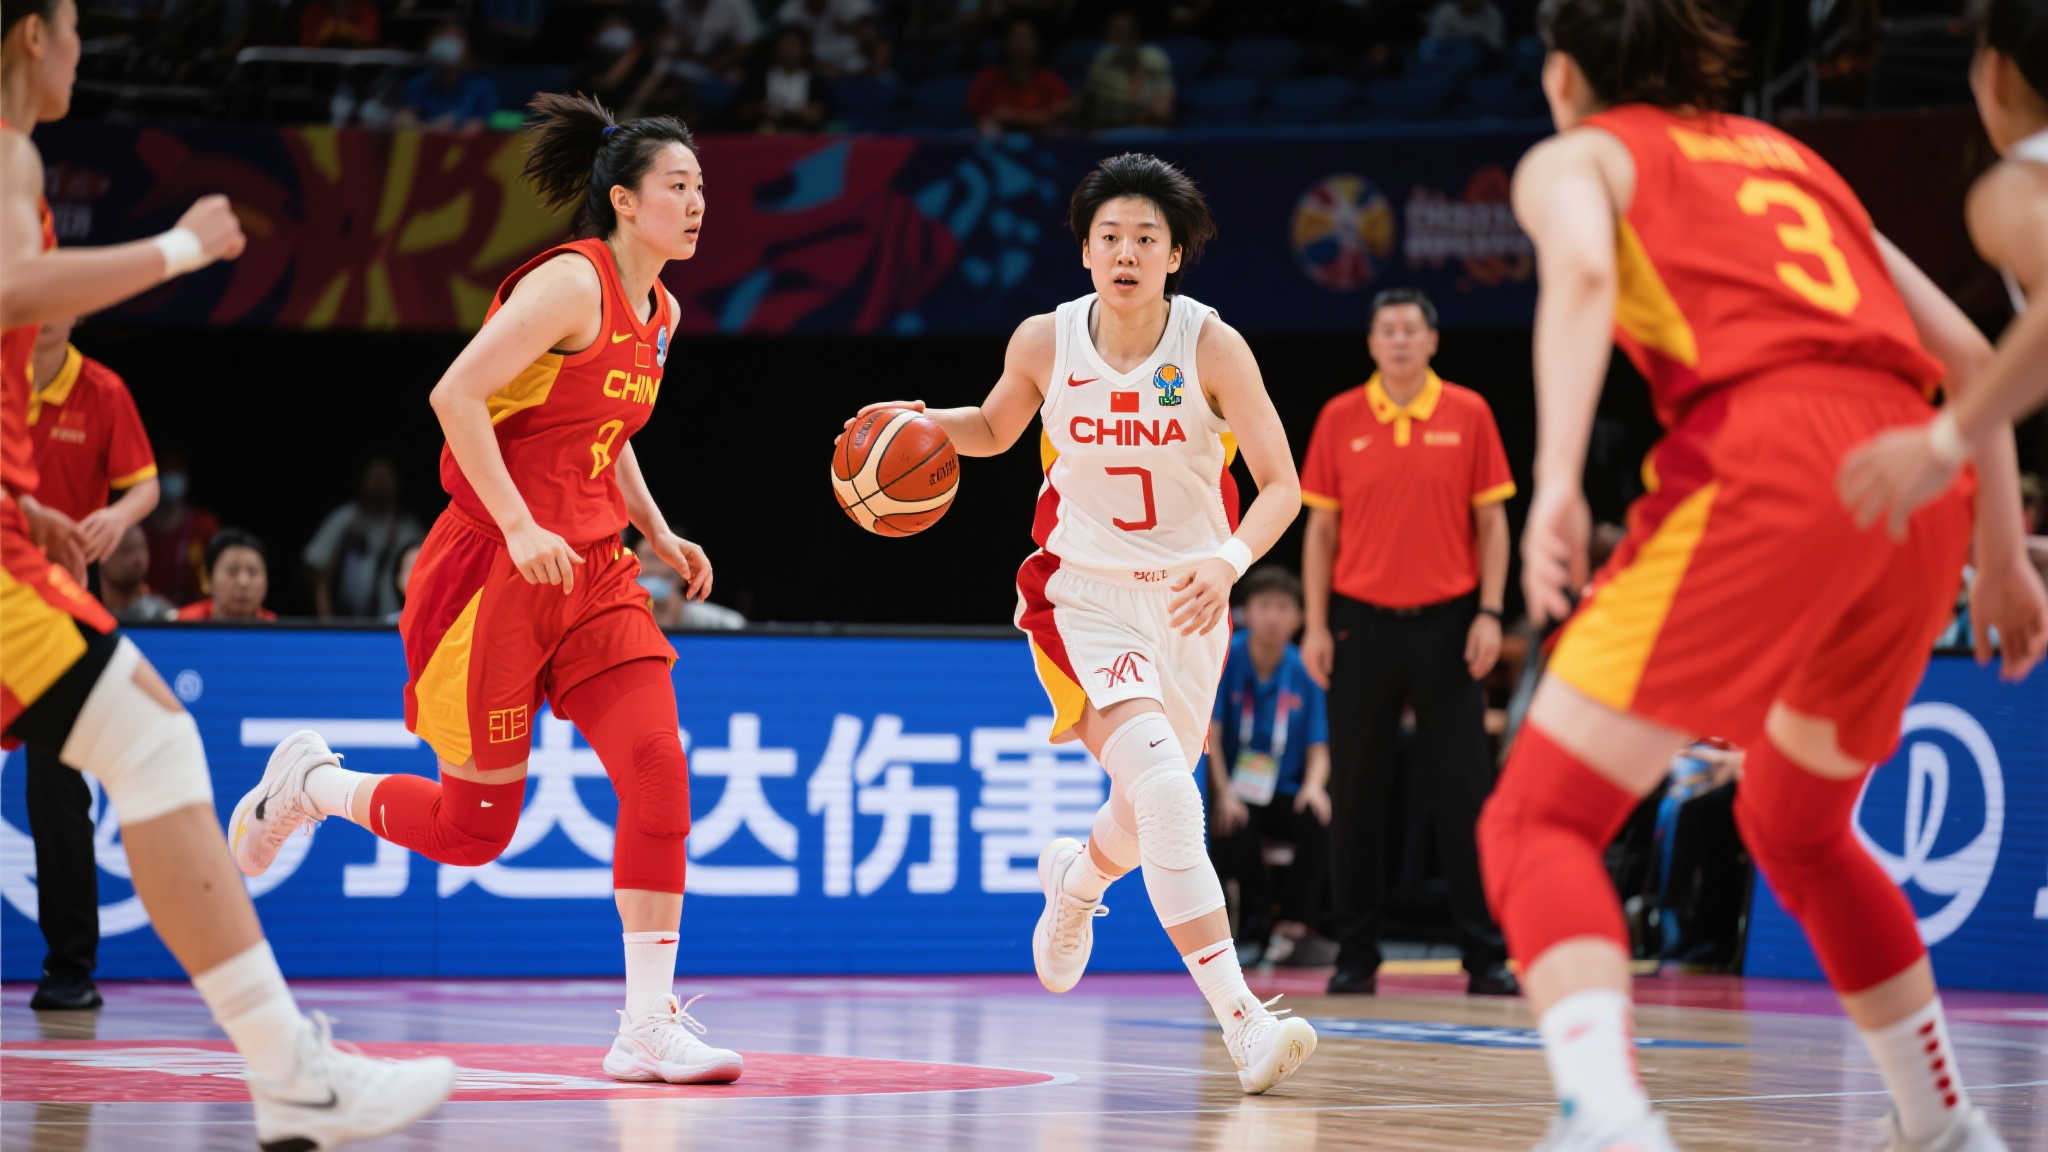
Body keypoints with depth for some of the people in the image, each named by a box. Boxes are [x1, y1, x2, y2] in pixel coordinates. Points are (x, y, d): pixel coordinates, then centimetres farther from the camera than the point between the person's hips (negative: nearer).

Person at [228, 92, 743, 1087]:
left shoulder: (658, 313, 13)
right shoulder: (572, 282, -14)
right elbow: (456, 394, -21)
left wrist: (658, 533, 15)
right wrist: (519, 527, -25)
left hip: (590, 571, 7)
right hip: (493, 565, -7)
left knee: (659, 775, -12)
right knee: (473, 825, 0)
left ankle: (648, 1026, -9)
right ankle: (308, 785, 30)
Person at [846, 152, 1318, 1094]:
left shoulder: (1211, 346, -13)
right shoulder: (1045, 341, -9)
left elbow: (1281, 485, -14)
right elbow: (994, 428, 13)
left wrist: (1228, 560, -33)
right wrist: (921, 426, -8)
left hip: (1185, 599, 2)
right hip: (1084, 590, -2)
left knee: (1151, 813, 17)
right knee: (1161, 787, -24)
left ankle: (1076, 878, 56)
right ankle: (1242, 1021, -27)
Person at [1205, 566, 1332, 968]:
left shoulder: (1305, 672, 0)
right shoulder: (1224, 659, -7)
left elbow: (1318, 750, 2)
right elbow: (1209, 735, -11)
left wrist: (1313, 785, -20)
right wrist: (1225, 795, -24)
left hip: (1286, 792, 2)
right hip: (1235, 793, -2)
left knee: (1320, 819, -30)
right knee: (1233, 831, -34)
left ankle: (1294, 925, -13)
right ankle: (1254, 928, -10)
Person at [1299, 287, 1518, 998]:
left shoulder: (1468, 414, 3)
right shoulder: (1339, 420, 5)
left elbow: (1491, 520, 4)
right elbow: (1320, 527, 7)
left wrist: (1489, 613, -5)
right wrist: (1316, 625, 1)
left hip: (1446, 622, -1)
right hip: (1362, 622, 1)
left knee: (1465, 793, -3)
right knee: (1358, 796, 3)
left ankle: (1485, 956, 0)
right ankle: (1356, 955, 10)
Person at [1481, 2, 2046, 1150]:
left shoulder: (1577, 155, 17)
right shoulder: (1789, 156, 33)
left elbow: (1583, 271, -8)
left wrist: (1557, 480, -19)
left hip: (1768, 462, -6)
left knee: (1539, 820, -7)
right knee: (1797, 828, 30)